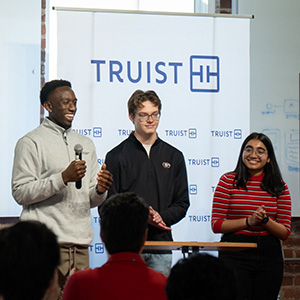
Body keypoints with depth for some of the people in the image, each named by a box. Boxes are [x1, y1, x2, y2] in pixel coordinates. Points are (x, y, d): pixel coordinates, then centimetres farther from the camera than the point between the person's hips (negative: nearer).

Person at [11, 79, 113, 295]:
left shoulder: (86, 144, 20)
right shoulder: (30, 142, 0)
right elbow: (20, 192, -9)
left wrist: (100, 190, -3)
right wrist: (63, 178, -16)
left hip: (81, 244, 6)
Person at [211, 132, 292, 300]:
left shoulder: (279, 187, 8)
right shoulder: (228, 181, 2)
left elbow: (285, 233, 6)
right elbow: (216, 225, -3)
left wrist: (265, 220, -13)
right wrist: (249, 221, -14)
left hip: (269, 256, 2)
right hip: (235, 254, -2)